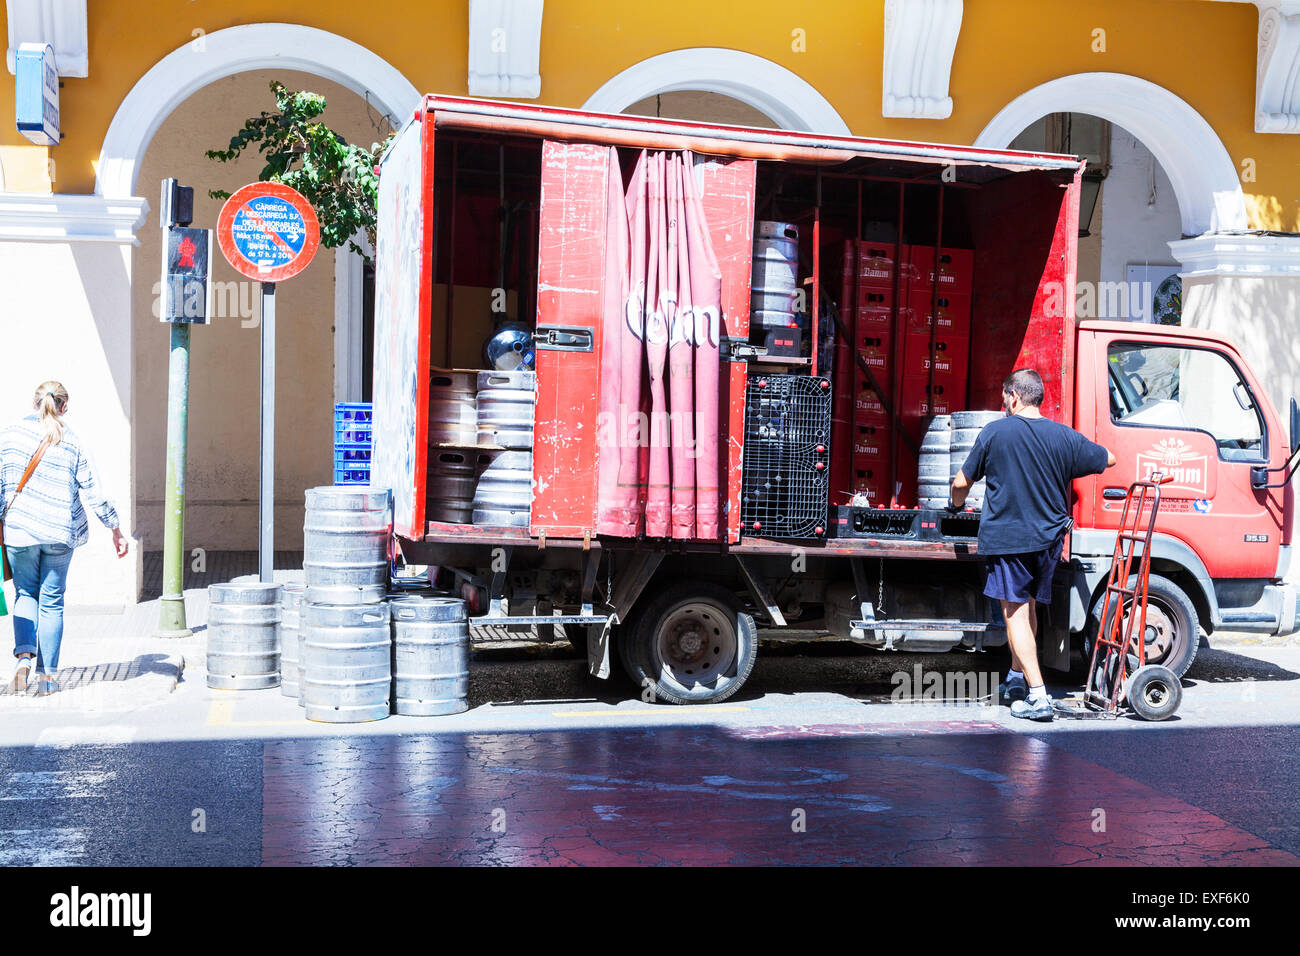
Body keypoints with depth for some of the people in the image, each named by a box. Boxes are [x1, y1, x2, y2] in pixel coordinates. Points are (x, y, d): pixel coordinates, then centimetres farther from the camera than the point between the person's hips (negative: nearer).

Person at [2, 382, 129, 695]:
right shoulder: (72, 442, 0)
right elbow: (93, 492, 0)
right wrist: (115, 529, 8)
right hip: (60, 532, 0)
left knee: (26, 594, 16)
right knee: (52, 602, 7)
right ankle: (46, 676, 9)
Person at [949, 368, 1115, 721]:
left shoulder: (995, 432, -7)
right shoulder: (1065, 436, 1)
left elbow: (962, 482, 0)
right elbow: (1108, 460, 18)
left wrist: (956, 504, 23)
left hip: (1006, 537, -4)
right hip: (1049, 538, 4)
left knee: (1015, 612, -2)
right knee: (1029, 608, 20)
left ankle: (1037, 695, -11)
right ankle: (1017, 677, 36)